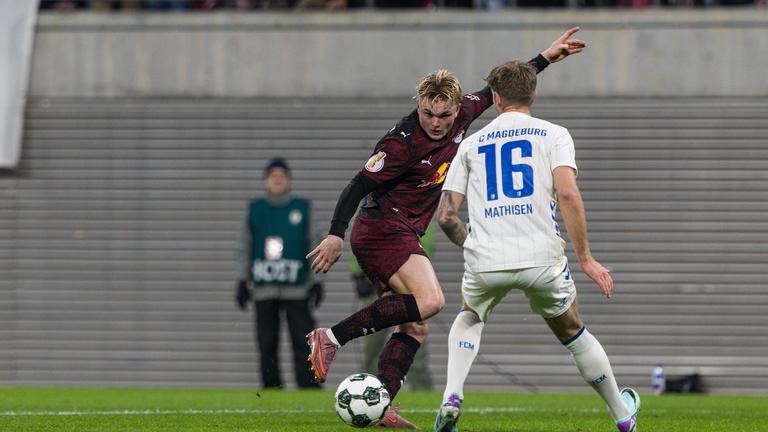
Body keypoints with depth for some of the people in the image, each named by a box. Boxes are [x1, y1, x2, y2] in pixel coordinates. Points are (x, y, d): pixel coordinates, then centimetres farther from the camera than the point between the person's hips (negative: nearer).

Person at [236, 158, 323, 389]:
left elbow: (315, 246, 8)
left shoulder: (303, 207, 8)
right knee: (266, 344, 1)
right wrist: (242, 281, 8)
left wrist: (316, 281, 1)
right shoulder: (255, 209, 11)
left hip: (296, 288, -2)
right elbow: (245, 248, 14)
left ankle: (310, 390, -10)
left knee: (303, 342, -9)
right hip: (264, 289, 2)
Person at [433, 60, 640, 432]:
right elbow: (567, 194, -9)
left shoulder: (471, 144, 16)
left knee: (470, 318, 31)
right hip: (541, 258, -1)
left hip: (485, 262, 1)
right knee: (573, 332, 22)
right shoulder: (553, 135, 8)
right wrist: (585, 258, -6)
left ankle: (451, 398, 8)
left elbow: (446, 216, 12)